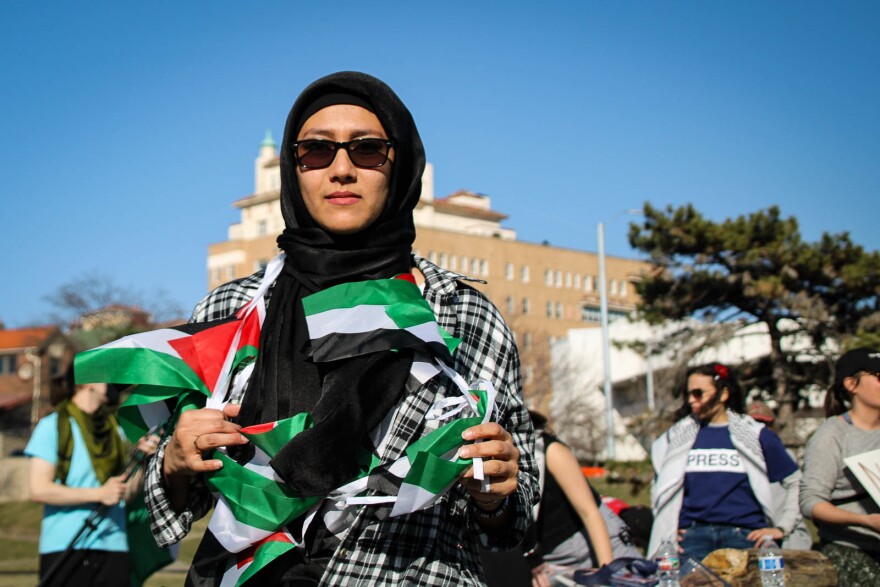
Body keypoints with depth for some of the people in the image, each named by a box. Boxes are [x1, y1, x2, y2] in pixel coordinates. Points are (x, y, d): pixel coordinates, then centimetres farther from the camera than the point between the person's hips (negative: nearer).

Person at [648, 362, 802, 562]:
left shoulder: (755, 435, 9)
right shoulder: (678, 437, 15)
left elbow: (795, 482, 11)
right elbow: (659, 486, 24)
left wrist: (782, 527, 3)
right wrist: (666, 529, 12)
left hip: (744, 535, -1)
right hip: (692, 536, 1)